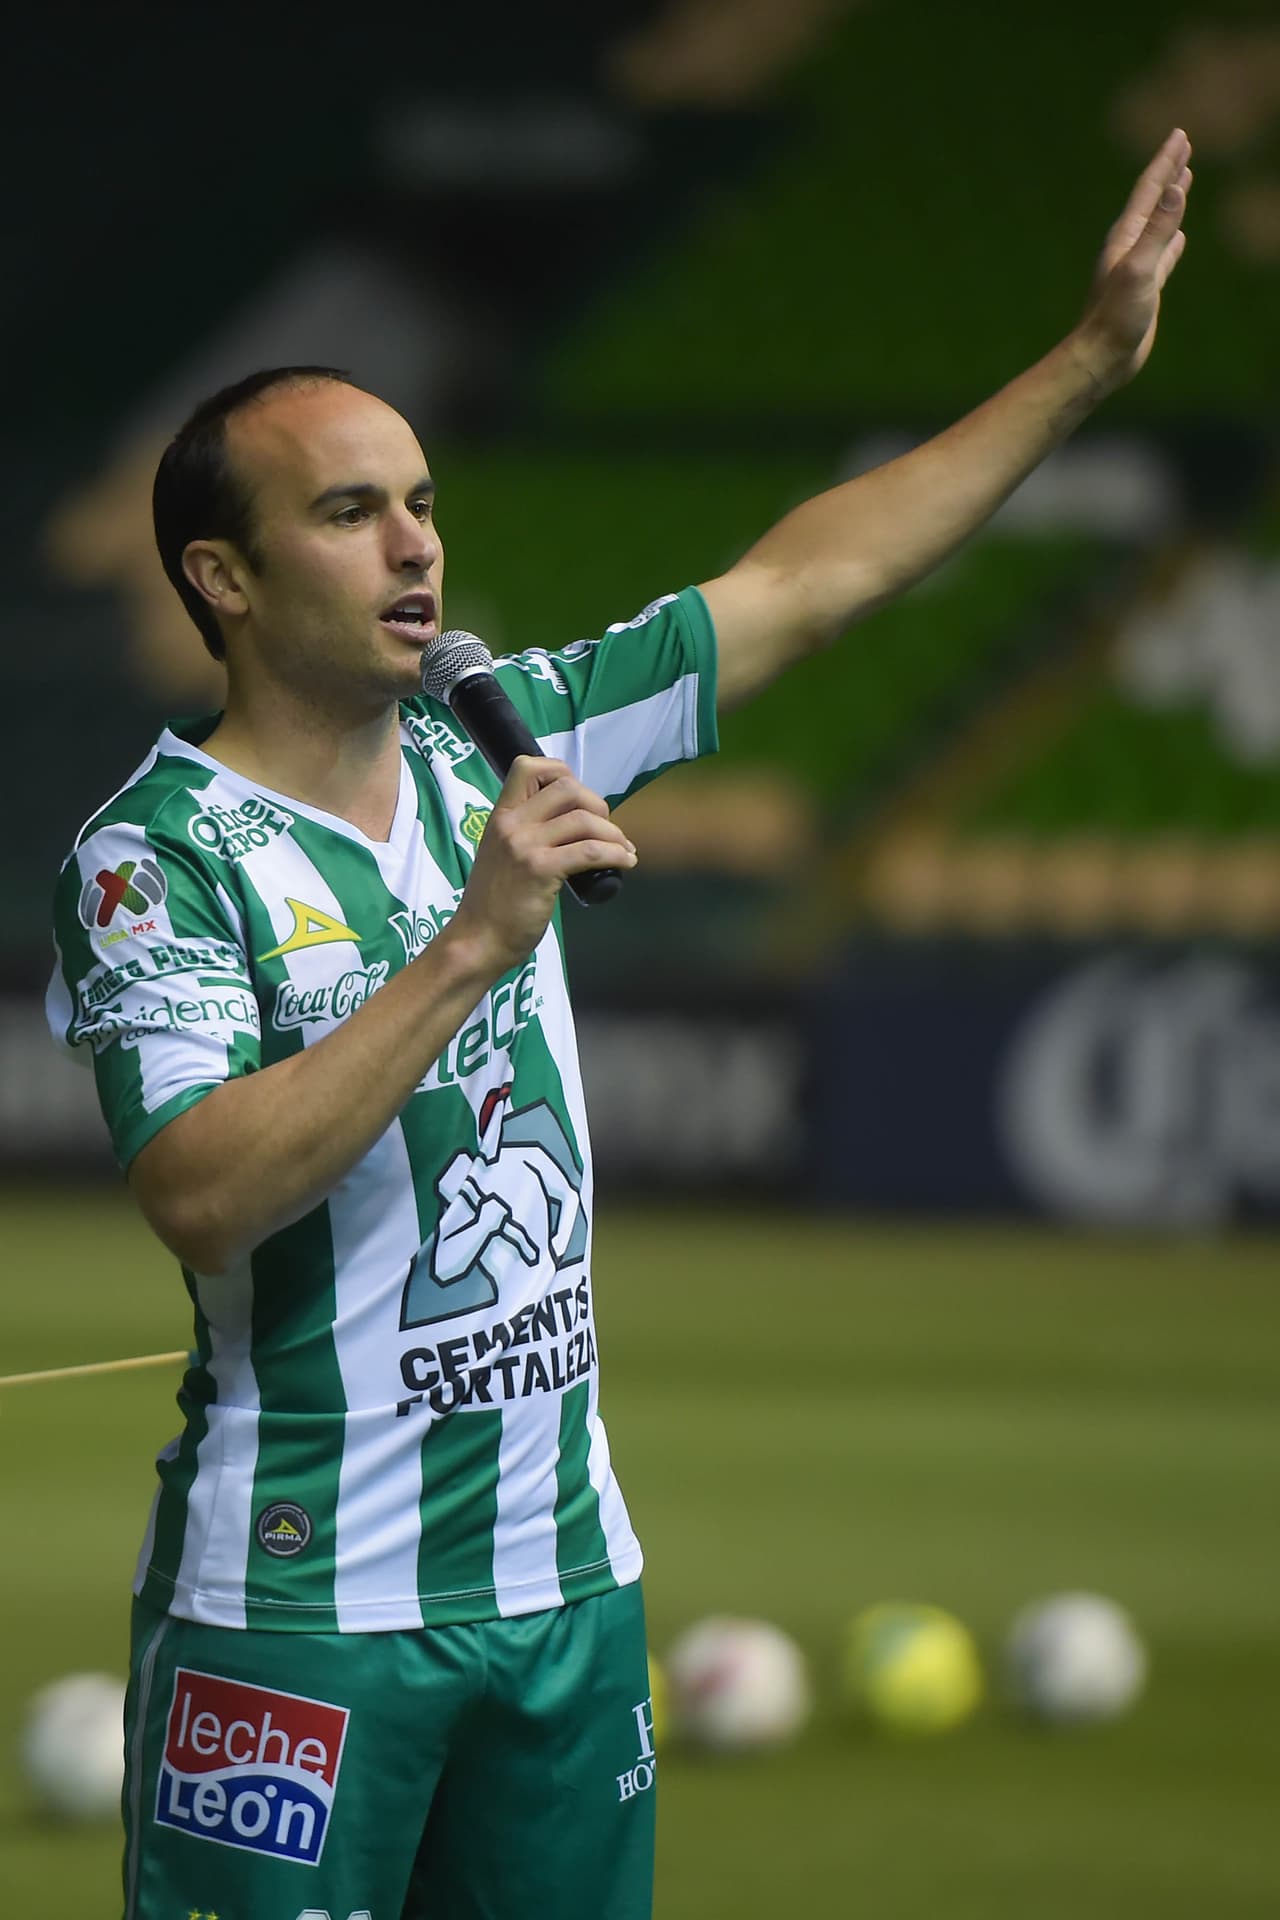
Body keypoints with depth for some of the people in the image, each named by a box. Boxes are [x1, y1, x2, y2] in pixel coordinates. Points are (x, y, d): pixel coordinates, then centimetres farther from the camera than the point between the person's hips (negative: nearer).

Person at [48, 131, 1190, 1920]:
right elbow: (205, 1198, -24)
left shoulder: (498, 740, 8)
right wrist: (475, 947, -26)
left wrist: (1092, 361, 13)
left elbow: (802, 581, 14)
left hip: (562, 1560, 6)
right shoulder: (158, 853, -10)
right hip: (302, 1603, -6)